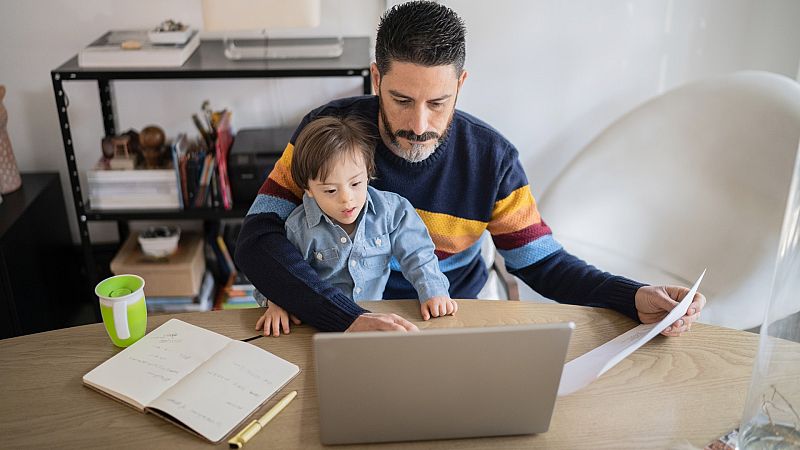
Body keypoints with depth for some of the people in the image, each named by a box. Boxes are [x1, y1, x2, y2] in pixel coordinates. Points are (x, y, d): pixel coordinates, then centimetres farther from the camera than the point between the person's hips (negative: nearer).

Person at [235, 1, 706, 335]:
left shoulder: (491, 157, -8)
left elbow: (543, 263, -1)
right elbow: (257, 240, -21)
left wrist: (636, 298, -19)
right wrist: (350, 318, -37)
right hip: (340, 321, -1)